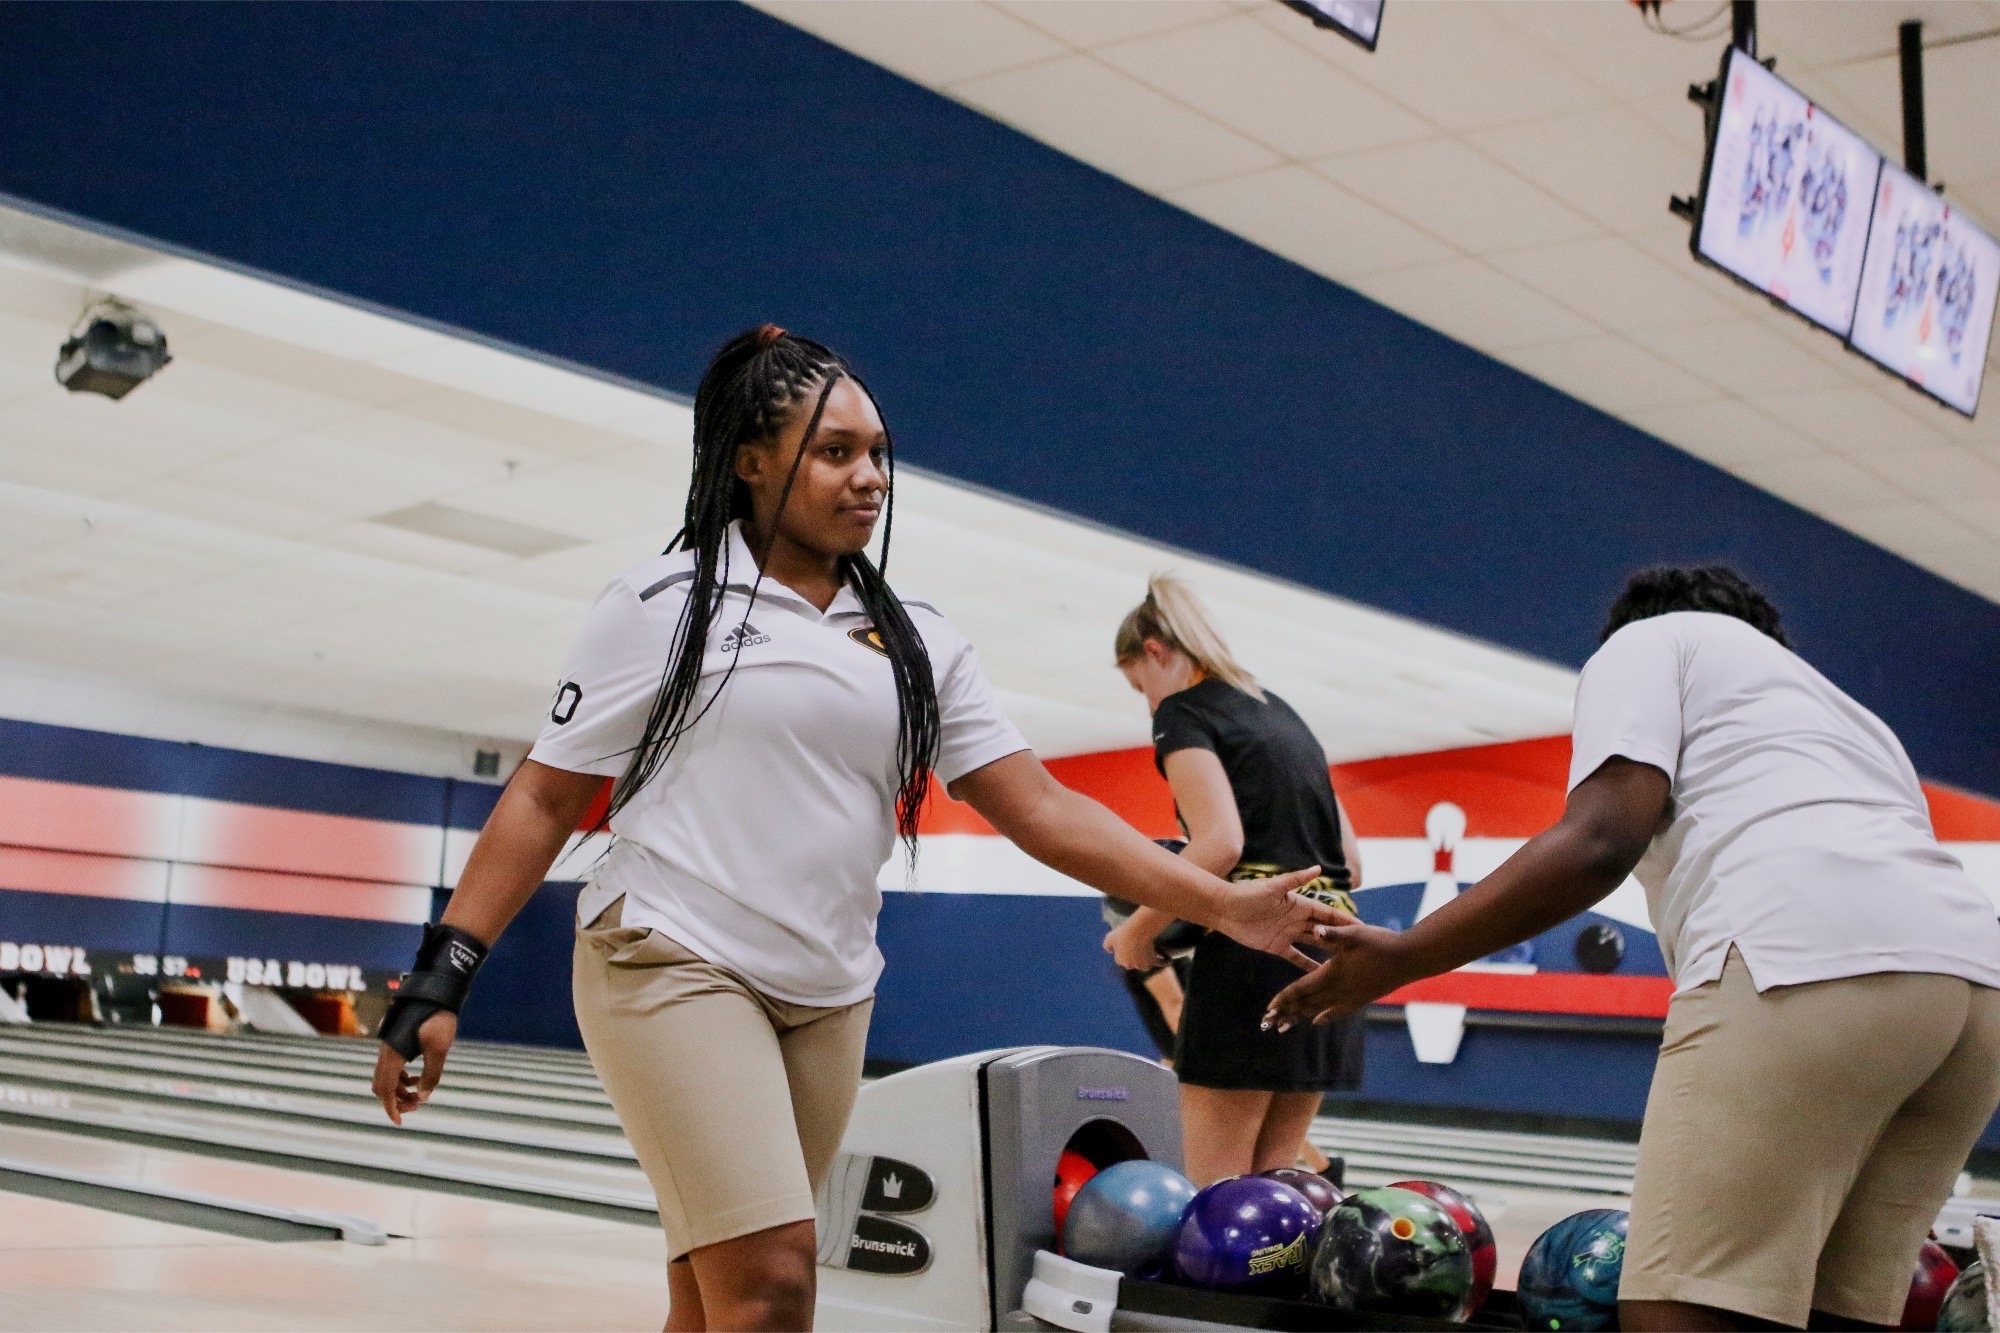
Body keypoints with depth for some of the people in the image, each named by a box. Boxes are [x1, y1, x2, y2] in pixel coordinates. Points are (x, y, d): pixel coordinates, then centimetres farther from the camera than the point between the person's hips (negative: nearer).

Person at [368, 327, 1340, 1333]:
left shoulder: (916, 645, 9)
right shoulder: (662, 606, -3)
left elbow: (1040, 809, 4)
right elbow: (544, 800, -2)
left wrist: (1220, 905, -5)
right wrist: (442, 978, -9)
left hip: (827, 1002, 5)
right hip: (672, 969, -5)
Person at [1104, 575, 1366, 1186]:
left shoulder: (1183, 711, -2)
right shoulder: (1280, 712, 22)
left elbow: (1219, 843, -17)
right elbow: (1347, 856, 19)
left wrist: (1139, 929, -7)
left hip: (1252, 949, -8)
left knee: (1215, 1191, -2)